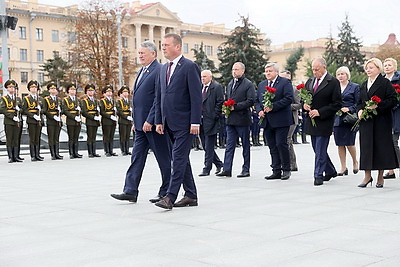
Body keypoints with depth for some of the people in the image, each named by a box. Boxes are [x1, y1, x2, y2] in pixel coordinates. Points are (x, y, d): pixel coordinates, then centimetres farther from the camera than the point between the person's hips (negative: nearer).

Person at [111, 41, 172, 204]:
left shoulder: (159, 71, -13)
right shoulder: (142, 71, 17)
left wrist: (150, 121, -21)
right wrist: (136, 121, 18)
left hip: (153, 124, -10)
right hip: (141, 125, 10)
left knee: (164, 159, 2)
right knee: (137, 157, 7)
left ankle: (166, 193, 11)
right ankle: (130, 191, 9)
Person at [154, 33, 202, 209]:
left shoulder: (190, 67, -8)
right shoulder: (164, 69, 15)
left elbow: (196, 96, -12)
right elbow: (159, 97, 18)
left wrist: (195, 122, -16)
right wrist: (159, 121, 12)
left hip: (184, 123, -8)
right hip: (169, 123, 8)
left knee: (179, 158, -10)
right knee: (181, 159, 11)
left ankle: (170, 197, -11)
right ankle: (191, 196, 19)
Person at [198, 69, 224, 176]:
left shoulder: (217, 87, -3)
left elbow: (220, 103, -9)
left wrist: (214, 116, -14)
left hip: (210, 121, -7)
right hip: (201, 121, 7)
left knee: (209, 147, -4)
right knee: (206, 146, 11)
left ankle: (207, 169, 1)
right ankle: (219, 164, 24)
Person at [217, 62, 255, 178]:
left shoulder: (248, 84, -5)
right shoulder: (230, 84, 17)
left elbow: (250, 101, -14)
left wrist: (235, 107, -17)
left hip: (242, 119, -6)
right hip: (230, 119, 6)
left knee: (245, 145, 4)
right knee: (229, 145, 3)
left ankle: (246, 170, 10)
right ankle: (227, 169, 2)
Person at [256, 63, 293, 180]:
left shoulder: (285, 82, -1)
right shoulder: (261, 85, 19)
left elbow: (289, 98, -12)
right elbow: (257, 100, 20)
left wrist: (273, 107, -17)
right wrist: (259, 110, -1)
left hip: (281, 121, -6)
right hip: (267, 121, 6)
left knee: (281, 144, -9)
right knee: (272, 147, 6)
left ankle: (286, 170, 4)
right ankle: (276, 171, 11)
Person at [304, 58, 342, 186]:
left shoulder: (333, 82, -9)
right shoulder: (310, 82, 12)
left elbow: (337, 104, -12)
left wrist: (320, 112, -18)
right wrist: (304, 105, -3)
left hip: (324, 122, -7)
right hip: (312, 121, 7)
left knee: (320, 151, -5)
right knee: (318, 150, 14)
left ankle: (318, 175, 4)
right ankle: (330, 171, 30)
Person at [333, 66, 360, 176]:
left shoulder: (355, 87, 3)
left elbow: (358, 103, -3)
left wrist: (349, 109, -16)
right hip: (337, 119, 4)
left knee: (349, 143, -6)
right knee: (340, 144, 4)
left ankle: (355, 161, 21)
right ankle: (343, 168, 11)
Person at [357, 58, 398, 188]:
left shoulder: (385, 83, -3)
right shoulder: (364, 85, 16)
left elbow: (393, 100, -9)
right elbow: (359, 102, 21)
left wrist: (377, 106, -19)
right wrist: (360, 110, 0)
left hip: (381, 121, -5)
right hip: (366, 121, 5)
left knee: (381, 146, -1)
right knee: (366, 147, 1)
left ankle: (380, 177, 8)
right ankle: (367, 176, 8)